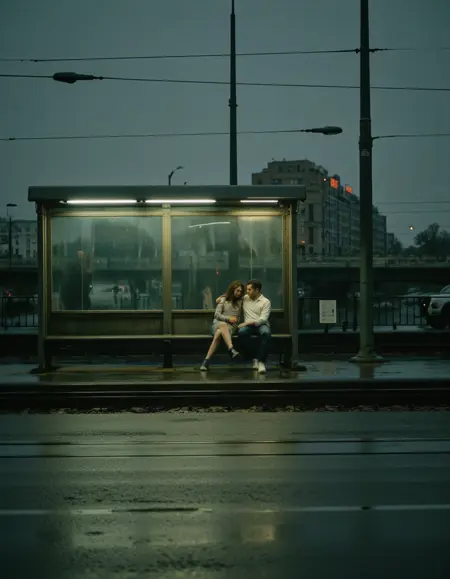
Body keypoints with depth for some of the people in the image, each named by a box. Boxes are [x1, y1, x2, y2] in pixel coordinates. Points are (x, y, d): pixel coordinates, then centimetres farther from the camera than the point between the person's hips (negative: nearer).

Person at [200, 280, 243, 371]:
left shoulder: (241, 301, 12)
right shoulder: (224, 299, 8)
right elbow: (217, 314, 1)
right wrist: (228, 318, -11)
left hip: (232, 326, 1)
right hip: (218, 323, -1)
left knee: (219, 333, -37)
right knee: (223, 325, -42)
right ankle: (231, 350, -62)